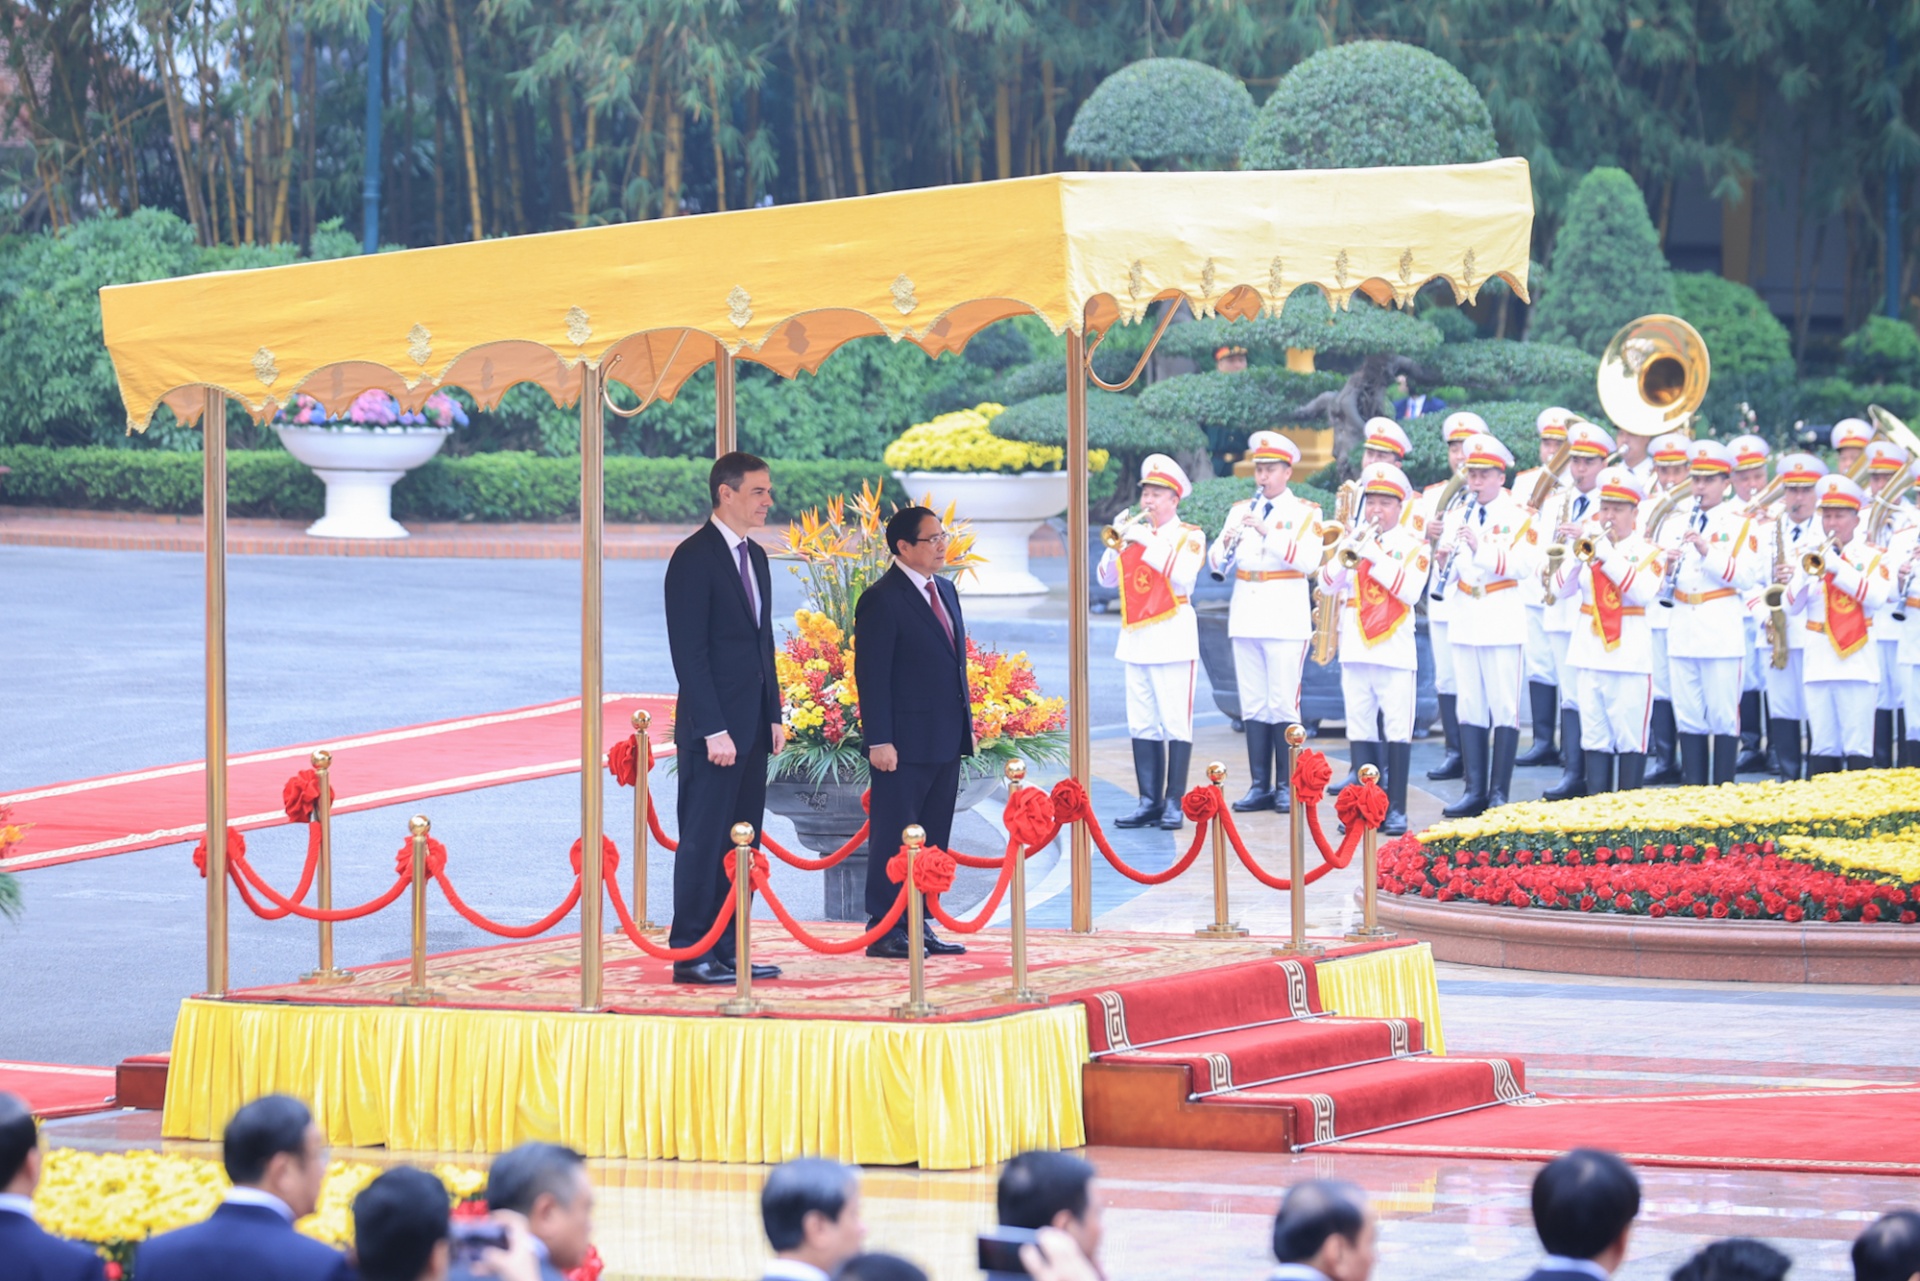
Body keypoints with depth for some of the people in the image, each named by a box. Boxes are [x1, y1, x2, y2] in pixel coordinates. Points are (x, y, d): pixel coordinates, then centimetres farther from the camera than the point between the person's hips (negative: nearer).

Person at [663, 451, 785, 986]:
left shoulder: (754, 557, 15)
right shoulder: (693, 559, -12)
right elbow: (689, 651, -16)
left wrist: (774, 716, 15)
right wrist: (713, 730, -19)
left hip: (752, 726, 8)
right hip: (714, 726, -8)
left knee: (740, 842, 9)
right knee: (703, 842, -5)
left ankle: (728, 951, 13)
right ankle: (691, 955, -2)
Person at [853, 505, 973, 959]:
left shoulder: (944, 591, 15)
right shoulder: (882, 600, -11)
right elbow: (871, 675, -14)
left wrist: (966, 725, 17)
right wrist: (879, 741, -18)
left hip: (945, 741, 8)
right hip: (905, 745, -8)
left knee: (932, 838, 10)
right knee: (894, 838, -4)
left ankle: (918, 926, 16)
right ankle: (884, 931, 0)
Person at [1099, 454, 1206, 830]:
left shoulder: (1189, 536, 0)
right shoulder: (1135, 531, 15)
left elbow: (1183, 574, -18)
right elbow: (1107, 578, 8)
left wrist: (1148, 542, -19)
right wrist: (1117, 544, -8)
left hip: (1172, 637, -5)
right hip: (1136, 638, 5)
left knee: (1176, 723, -6)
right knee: (1142, 725, 5)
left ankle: (1174, 804, -5)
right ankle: (1149, 802, 8)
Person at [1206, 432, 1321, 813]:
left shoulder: (1305, 512, 1)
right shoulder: (1240, 510, 13)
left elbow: (1308, 560, -15)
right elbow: (1217, 563, 8)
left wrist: (1267, 532, -22)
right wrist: (1226, 543, -14)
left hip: (1286, 619, -4)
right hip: (1246, 618, 4)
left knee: (1283, 704, -5)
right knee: (1253, 705, 5)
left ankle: (1287, 786, 1)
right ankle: (1260, 785, 8)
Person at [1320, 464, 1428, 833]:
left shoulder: (1412, 545, 1)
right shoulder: (1352, 539, 11)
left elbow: (1410, 591, -14)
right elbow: (1328, 585, 2)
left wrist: (1373, 555, -18)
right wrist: (1347, 551, -14)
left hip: (1394, 648, -4)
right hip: (1355, 649, 4)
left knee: (1397, 730, -4)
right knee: (1361, 729, 6)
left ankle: (1396, 809, 0)